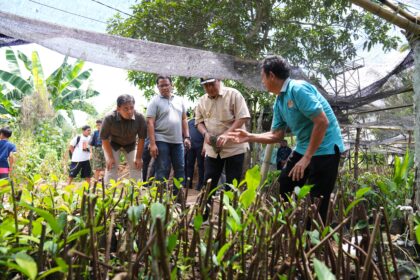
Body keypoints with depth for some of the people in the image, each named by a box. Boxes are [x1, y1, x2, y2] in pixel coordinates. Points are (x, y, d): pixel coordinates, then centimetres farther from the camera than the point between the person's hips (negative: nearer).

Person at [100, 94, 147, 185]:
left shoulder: (139, 118, -33)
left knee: (136, 166, -5)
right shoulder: (109, 118, -35)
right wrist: (110, 157, -19)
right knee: (111, 167, -12)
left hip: (131, 144, 2)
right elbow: (104, 138, -21)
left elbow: (141, 138, -19)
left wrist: (138, 158, -15)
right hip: (112, 144, -1)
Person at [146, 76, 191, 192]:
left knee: (180, 170, 8)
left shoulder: (179, 100, 12)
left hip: (178, 141, 5)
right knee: (162, 171, -1)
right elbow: (150, 123, -9)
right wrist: (152, 143, -16)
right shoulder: (155, 101, -3)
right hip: (161, 141, -5)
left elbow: (184, 119, 16)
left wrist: (186, 137, 7)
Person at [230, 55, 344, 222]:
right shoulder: (278, 102, 9)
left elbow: (323, 122, -24)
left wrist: (307, 158, -22)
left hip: (325, 150, -9)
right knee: (282, 191, 13)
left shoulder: (298, 89, -19)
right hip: (302, 148, 9)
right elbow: (276, 135, 14)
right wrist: (250, 137, 8)